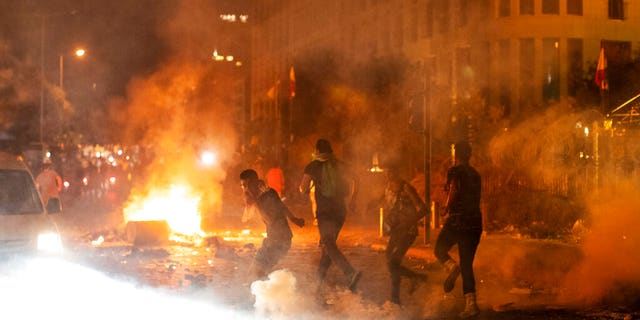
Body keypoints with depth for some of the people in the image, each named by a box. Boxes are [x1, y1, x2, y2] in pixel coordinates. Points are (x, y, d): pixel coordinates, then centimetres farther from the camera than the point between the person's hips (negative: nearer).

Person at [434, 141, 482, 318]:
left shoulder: (455, 171, -6)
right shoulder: (475, 174, 15)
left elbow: (454, 190, -22)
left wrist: (447, 210, -11)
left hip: (456, 221, -6)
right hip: (475, 222, 6)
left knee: (439, 250, 18)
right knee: (467, 264, 8)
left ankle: (451, 266, -14)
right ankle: (471, 303, -1)